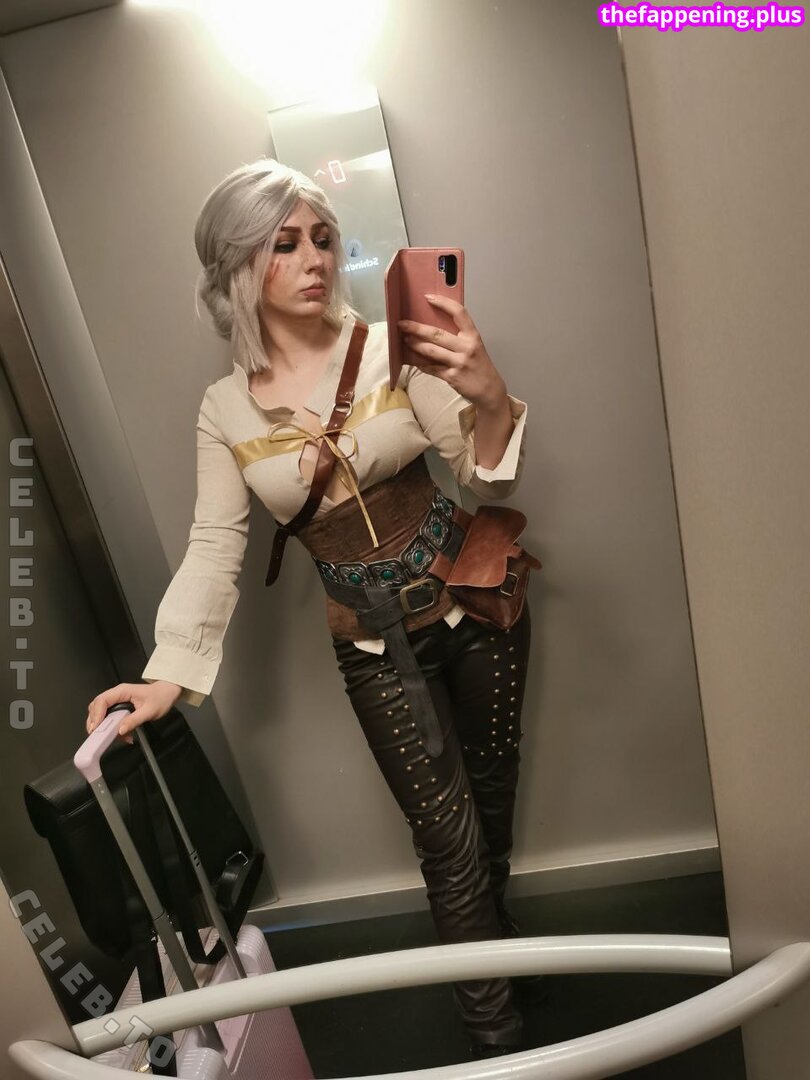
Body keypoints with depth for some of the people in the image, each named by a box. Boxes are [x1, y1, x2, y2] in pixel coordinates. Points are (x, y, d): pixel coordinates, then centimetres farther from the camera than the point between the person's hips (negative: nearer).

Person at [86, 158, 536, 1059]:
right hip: (374, 647, -1)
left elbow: (489, 480, -12)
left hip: (473, 604, 1)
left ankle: (488, 938, 53)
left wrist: (490, 398, -33)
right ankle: (496, 1039, 30)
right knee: (447, 839, 5)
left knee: (492, 788, 20)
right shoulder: (225, 410, -4)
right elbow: (214, 547, -5)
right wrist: (168, 673, -14)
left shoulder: (392, 348, -8)